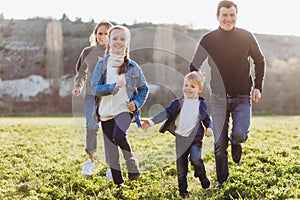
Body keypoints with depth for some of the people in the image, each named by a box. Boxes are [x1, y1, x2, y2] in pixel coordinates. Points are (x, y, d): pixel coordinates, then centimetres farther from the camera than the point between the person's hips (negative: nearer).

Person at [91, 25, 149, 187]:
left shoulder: (133, 67, 3)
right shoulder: (102, 64, 3)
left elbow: (144, 88, 11)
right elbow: (95, 88, -7)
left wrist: (136, 103, -6)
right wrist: (113, 87, -23)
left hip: (124, 109, -2)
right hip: (106, 112, 2)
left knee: (118, 135, -30)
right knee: (111, 150, 5)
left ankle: (132, 162, -5)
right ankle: (118, 183, 19)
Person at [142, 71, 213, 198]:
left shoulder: (201, 104, 1)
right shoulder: (178, 103, -5)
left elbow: (206, 118, 16)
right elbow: (166, 113, -12)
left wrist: (208, 127, -1)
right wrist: (151, 122, -22)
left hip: (195, 137, -1)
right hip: (181, 137, 1)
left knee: (195, 158, -24)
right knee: (181, 166, 6)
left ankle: (202, 177, 5)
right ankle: (183, 191, 22)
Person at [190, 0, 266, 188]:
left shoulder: (247, 37, -2)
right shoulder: (208, 40, -3)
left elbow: (260, 61, 12)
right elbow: (194, 67, 7)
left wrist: (258, 87, 3)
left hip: (243, 96, 0)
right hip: (219, 97, 0)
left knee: (240, 135, -19)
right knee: (219, 144, 0)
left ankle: (236, 143, 19)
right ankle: (222, 180, 19)